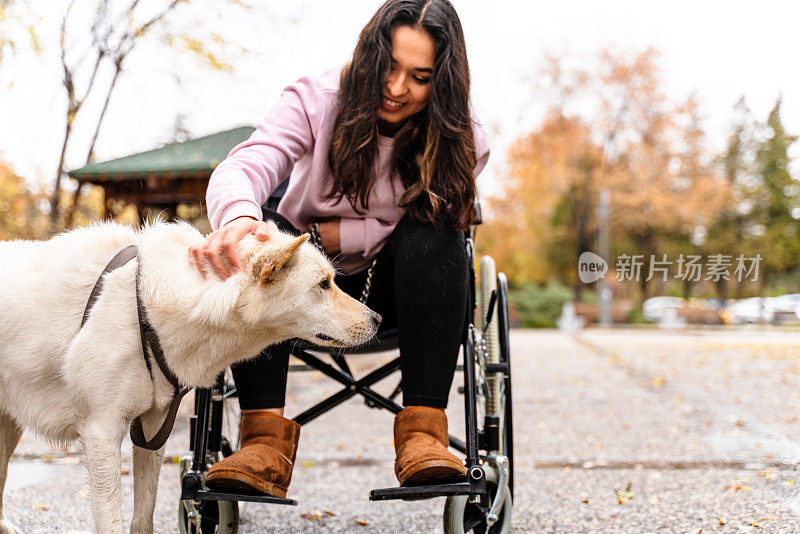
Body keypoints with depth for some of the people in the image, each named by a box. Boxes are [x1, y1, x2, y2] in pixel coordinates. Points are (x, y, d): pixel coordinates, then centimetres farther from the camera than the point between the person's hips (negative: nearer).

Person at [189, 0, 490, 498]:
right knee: (261, 229, -31)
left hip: (393, 288, 0)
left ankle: (422, 428, -34)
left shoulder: (461, 138, -11)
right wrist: (237, 217, -56)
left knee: (434, 233, -31)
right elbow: (242, 168, -31)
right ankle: (266, 435, -38)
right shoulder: (317, 101, -15)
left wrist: (327, 234, -23)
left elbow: (427, 230, -13)